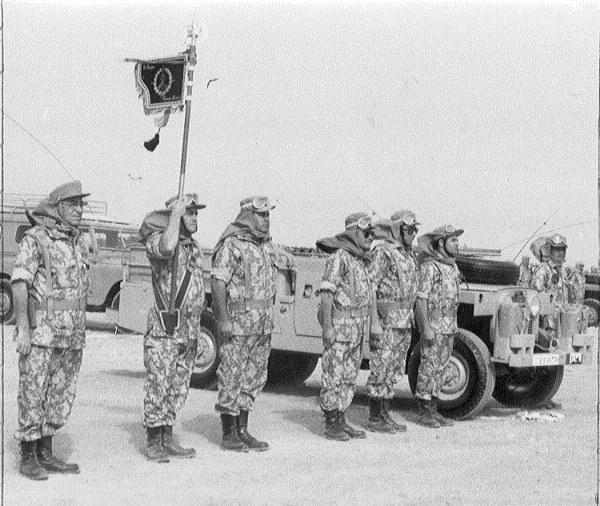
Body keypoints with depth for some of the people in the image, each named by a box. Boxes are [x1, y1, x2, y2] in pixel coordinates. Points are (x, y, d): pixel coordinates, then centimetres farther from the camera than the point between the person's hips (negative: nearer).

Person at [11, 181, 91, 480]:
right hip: (40, 331, -7)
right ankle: (28, 458, 5)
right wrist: (23, 328, -19)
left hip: (72, 335, 7)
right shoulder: (35, 239, -7)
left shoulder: (81, 243, 14)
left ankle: (45, 453, 19)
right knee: (32, 394, -3)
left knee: (61, 396, 10)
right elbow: (20, 282, -13)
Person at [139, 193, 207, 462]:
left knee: (179, 388, 11)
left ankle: (167, 438, 20)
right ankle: (153, 442, 1)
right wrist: (175, 214, -23)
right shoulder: (156, 239, -8)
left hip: (189, 331, 8)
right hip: (164, 329, -8)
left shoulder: (194, 246, 17)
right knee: (158, 386, -5)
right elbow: (167, 247, -35)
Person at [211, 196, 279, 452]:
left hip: (262, 325, 8)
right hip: (237, 322, -8)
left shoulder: (266, 245, 14)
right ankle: (229, 434, 4)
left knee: (254, 378, 10)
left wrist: (268, 318, 18)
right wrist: (223, 319, -21)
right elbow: (218, 281, -15)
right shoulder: (232, 244, -10)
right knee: (232, 378, -2)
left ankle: (242, 431, 18)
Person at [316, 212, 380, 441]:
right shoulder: (339, 258, -12)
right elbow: (326, 292, -16)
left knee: (349, 376, 11)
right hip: (339, 325, -9)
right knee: (334, 376, -4)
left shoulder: (360, 261, 15)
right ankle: (331, 425, 0)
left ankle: (341, 421, 17)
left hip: (357, 327, 9)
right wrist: (327, 327, -21)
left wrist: (371, 323, 20)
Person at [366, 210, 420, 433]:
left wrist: (411, 320, 20)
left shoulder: (409, 255, 16)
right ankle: (374, 419, 0)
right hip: (386, 320, -9)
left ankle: (384, 414, 17)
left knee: (394, 370, 11)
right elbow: (369, 286, -16)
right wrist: (372, 321, -21)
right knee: (381, 370, -5)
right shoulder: (382, 252, -11)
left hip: (404, 322, 9)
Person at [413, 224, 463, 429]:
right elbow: (421, 298, -17)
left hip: (449, 326, 8)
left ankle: (433, 410, 17)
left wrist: (453, 325, 18)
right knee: (429, 367, -4)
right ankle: (424, 413, 0)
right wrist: (426, 327, -23)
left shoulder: (452, 266, 13)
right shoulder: (429, 267, -14)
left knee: (440, 367, 11)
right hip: (433, 324, -8)